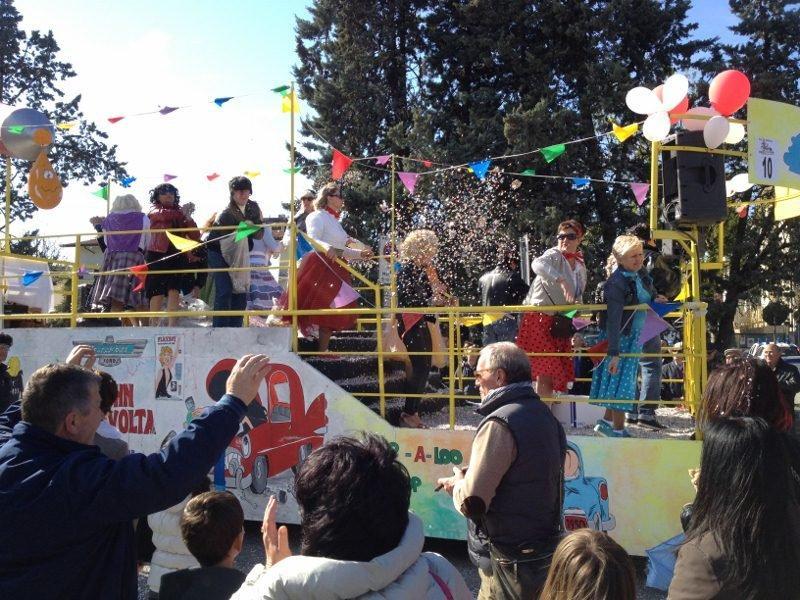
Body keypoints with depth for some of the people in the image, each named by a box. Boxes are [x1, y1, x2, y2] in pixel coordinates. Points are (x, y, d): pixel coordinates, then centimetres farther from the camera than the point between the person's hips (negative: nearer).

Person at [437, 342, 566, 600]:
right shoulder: (545, 416, 7)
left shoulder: (500, 423, -22)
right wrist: (467, 480, 11)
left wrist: (458, 482, -4)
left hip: (510, 562, -8)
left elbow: (471, 503, -24)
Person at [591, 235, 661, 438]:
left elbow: (648, 293, 26)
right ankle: (618, 429, 11)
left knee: (625, 380, 15)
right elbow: (613, 320, -29)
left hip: (636, 336, 8)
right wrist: (613, 352, -32)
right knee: (620, 380, -1)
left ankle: (607, 423, 27)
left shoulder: (641, 274, 2)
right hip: (620, 338, -8)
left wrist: (655, 298, 3)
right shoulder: (616, 284, -23)